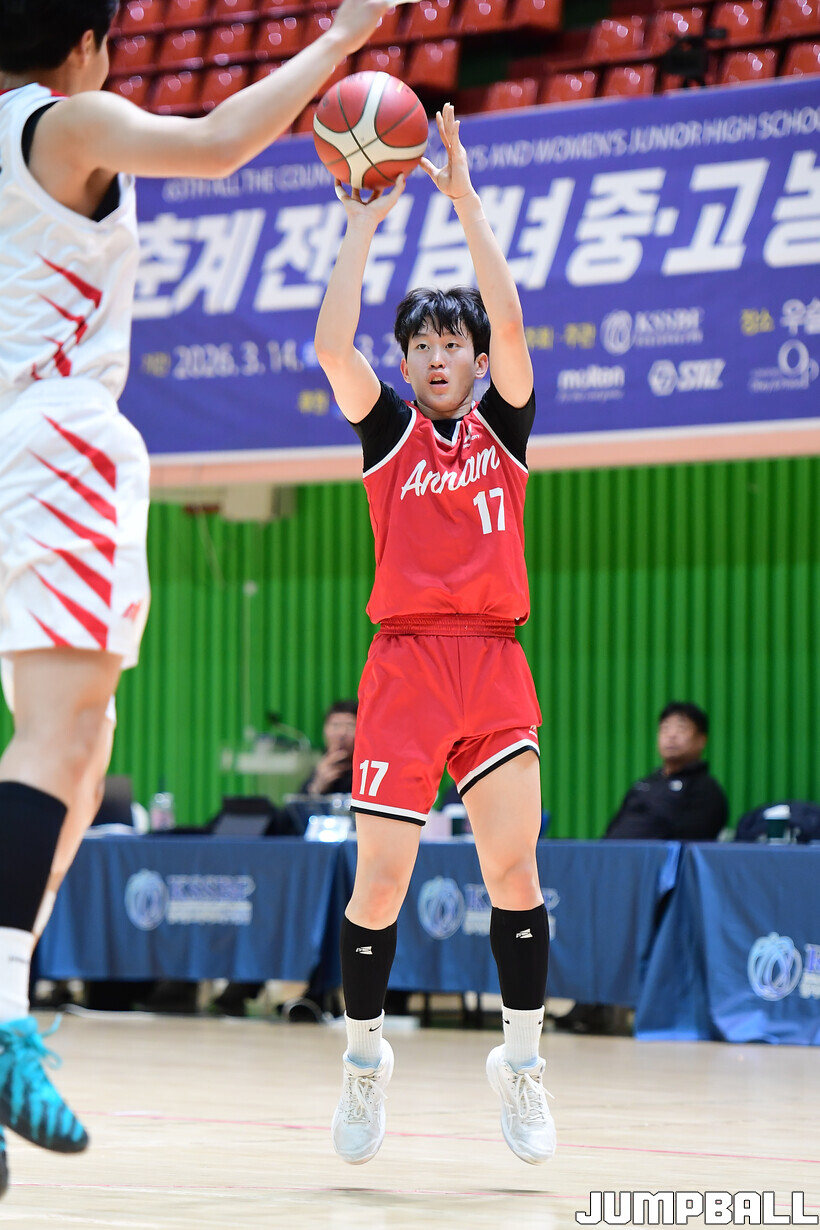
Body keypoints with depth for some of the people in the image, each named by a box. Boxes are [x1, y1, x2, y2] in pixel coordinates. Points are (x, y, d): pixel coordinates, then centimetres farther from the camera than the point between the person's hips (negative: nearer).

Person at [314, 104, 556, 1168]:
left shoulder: (504, 422, 10)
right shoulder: (388, 429, 8)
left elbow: (509, 323, -5)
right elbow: (332, 344, -8)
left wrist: (466, 200, -9)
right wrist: (364, 224, -8)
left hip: (494, 661, 1)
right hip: (405, 662, -1)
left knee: (515, 871, -5)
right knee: (380, 883, -4)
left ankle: (521, 1061, 6)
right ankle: (365, 1058, 14)